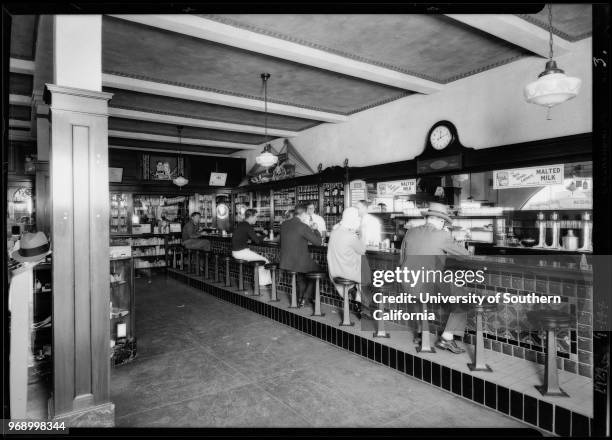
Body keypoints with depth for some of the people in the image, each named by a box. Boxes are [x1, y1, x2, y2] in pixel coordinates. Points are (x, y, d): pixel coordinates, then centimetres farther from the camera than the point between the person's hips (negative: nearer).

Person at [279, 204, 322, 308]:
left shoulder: (284, 224, 3)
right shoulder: (303, 227, -18)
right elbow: (318, 242, -11)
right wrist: (315, 229, 5)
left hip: (285, 263, 7)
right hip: (299, 263, -7)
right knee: (317, 269, 20)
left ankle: (301, 298, 36)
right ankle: (305, 298, 17)